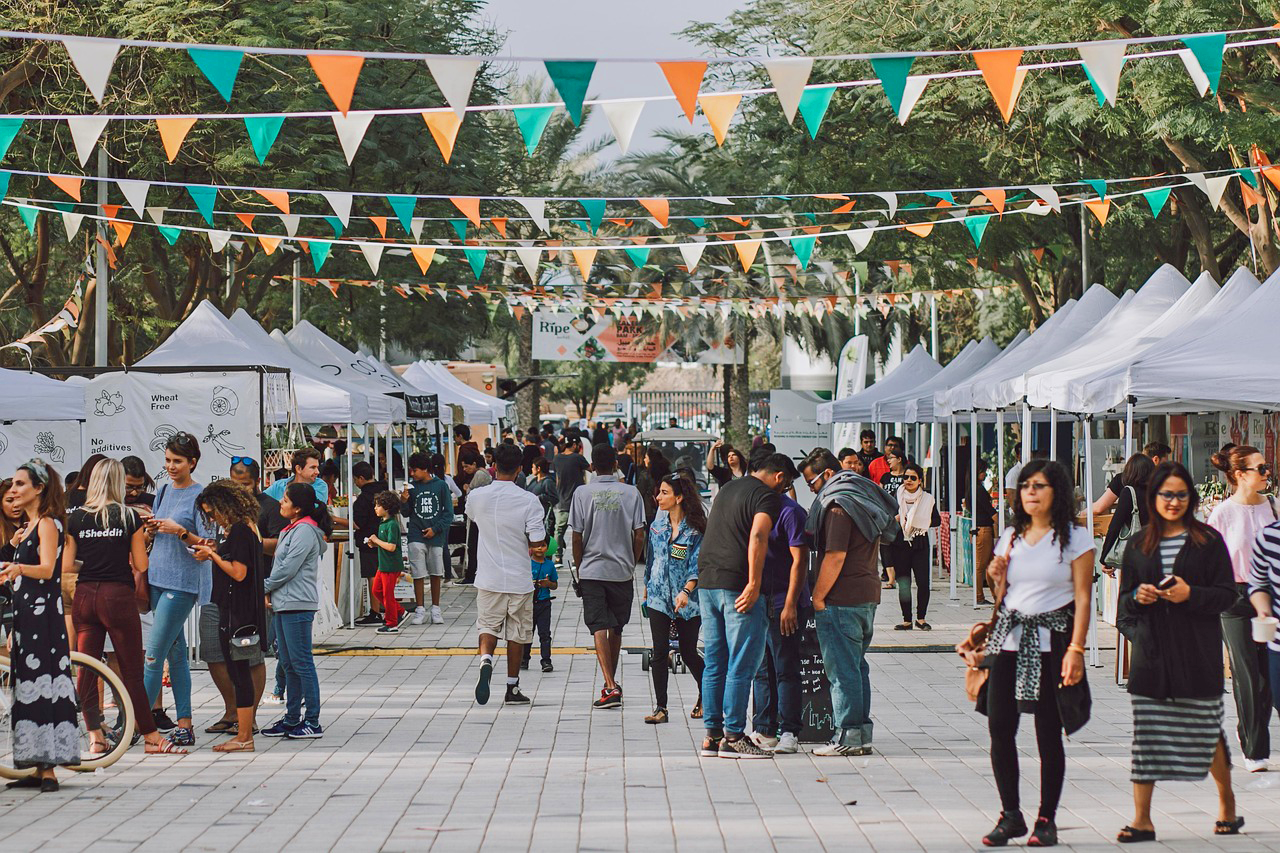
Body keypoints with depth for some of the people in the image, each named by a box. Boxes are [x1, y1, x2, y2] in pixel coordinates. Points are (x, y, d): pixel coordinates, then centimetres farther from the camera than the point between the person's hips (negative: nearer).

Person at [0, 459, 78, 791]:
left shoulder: (47, 524, -8)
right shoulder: (29, 527, 20)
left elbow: (46, 569, -22)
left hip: (43, 616, -10)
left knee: (43, 685, -12)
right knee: (27, 688, 7)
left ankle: (49, 770, -14)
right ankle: (39, 769, 9)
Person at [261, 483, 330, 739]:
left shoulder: (304, 531, -13)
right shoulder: (291, 530, 19)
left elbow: (288, 568, -17)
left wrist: (265, 588, -5)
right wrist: (271, 593, 7)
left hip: (297, 605, -10)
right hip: (284, 604, 10)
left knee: (301, 663, -8)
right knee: (289, 664, 13)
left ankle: (312, 722, -5)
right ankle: (292, 719, 19)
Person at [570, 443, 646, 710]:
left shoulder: (582, 493, -3)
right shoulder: (630, 493, -2)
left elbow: (577, 537, -3)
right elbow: (639, 536, -2)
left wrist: (579, 568, 9)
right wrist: (632, 563, 13)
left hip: (592, 570, -2)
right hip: (622, 570, 2)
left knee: (599, 628, -5)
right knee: (616, 629, 16)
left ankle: (611, 687, -19)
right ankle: (611, 684, 27)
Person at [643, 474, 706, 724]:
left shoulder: (695, 530, -8)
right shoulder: (657, 527, 7)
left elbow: (697, 565, -12)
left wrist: (686, 591, -24)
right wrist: (647, 586, 22)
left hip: (687, 601, -4)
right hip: (659, 597, 4)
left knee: (688, 654, 6)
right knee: (660, 653, -4)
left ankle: (705, 695, 31)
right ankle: (660, 708, -1)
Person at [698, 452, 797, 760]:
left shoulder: (728, 489, 21)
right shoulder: (768, 496, -6)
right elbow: (758, 536, -21)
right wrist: (754, 584, -22)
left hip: (706, 584, 8)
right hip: (737, 584, -8)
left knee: (714, 664, 11)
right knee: (742, 665, -3)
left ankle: (712, 734, 13)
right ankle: (733, 737, -4)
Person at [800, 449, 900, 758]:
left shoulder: (839, 505, -15)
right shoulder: (864, 498, 15)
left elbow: (836, 557, -20)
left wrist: (817, 597, -13)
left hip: (841, 600, -10)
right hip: (867, 595, 10)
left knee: (842, 669, -4)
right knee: (857, 666, 14)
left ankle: (848, 736, -2)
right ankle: (862, 733, 16)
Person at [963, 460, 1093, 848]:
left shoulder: (1074, 538, -1)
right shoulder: (1011, 536, 15)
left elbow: (1082, 598, -5)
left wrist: (1076, 649, -12)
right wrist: (997, 579, 1)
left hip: (1051, 638, -5)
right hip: (1009, 637, 5)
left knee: (1048, 731, -3)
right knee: (999, 726, -2)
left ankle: (1046, 819, 6)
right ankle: (1010, 815, 8)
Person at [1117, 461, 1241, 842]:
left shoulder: (1207, 541, 2)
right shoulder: (1138, 545, 11)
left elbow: (1228, 593, -1)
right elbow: (1125, 599, 15)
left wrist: (1191, 595, -17)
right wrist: (1137, 597, -8)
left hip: (1197, 652, -2)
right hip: (1151, 650, 2)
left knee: (1206, 731, 3)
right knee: (1146, 735, -1)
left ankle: (1227, 803, 26)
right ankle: (1142, 819, 1)